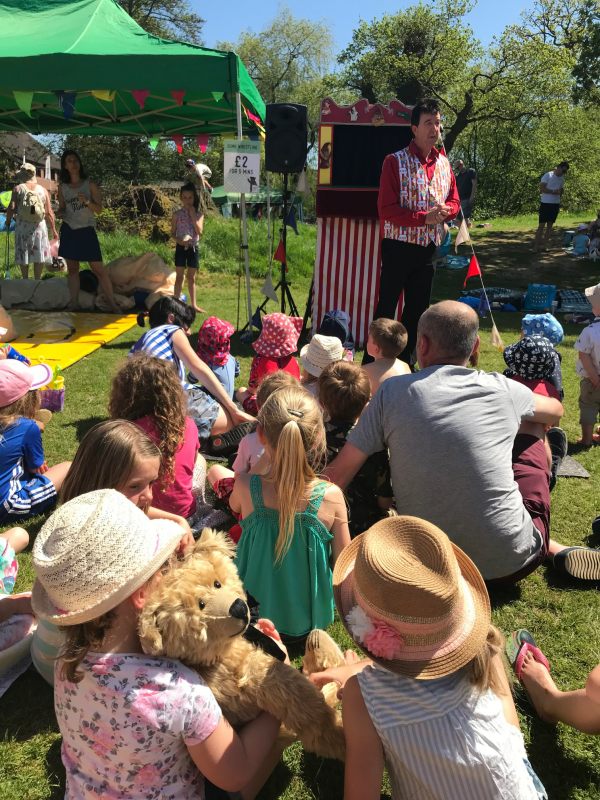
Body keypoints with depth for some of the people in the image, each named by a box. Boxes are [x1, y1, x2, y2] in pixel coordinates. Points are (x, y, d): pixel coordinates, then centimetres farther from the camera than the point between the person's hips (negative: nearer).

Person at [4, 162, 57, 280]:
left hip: (22, 226, -1)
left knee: (23, 256, 11)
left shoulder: (18, 188, -3)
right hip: (39, 226, 1)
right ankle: (37, 280, 11)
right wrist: (53, 230, 7)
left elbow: (11, 208, -9)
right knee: (39, 255, 9)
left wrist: (8, 221, 9)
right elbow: (49, 213, 0)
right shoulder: (43, 190, 2)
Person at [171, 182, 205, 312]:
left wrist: (192, 214, -14)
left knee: (192, 278, 8)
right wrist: (178, 240, -18)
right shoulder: (177, 214, 0)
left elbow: (199, 231, -12)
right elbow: (172, 233, 2)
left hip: (193, 247, 1)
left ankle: (193, 304, 14)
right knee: (179, 277, 0)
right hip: (181, 247, -1)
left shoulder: (199, 214, 2)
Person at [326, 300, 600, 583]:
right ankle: (559, 553, 25)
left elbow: (338, 475, -7)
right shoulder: (501, 389, -4)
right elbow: (556, 411, 19)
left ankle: (552, 549, 27)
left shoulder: (392, 392, -8)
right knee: (533, 446, 24)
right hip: (511, 562, 0)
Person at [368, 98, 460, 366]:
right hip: (399, 245, -6)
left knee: (417, 309, 13)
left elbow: (454, 201, 14)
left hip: (429, 246, 6)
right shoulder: (395, 161, -8)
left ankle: (405, 361, 26)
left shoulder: (444, 163, 10)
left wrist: (445, 210, -10)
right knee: (386, 307, -1)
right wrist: (425, 217, -22)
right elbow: (387, 210, -15)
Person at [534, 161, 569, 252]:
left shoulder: (562, 179, 13)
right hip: (546, 203, -7)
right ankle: (536, 245, -4)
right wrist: (553, 192, -20)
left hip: (556, 204, 7)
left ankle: (544, 245, 11)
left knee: (550, 225, 7)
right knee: (541, 225, -7)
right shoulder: (548, 175, -7)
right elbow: (542, 188, -16)